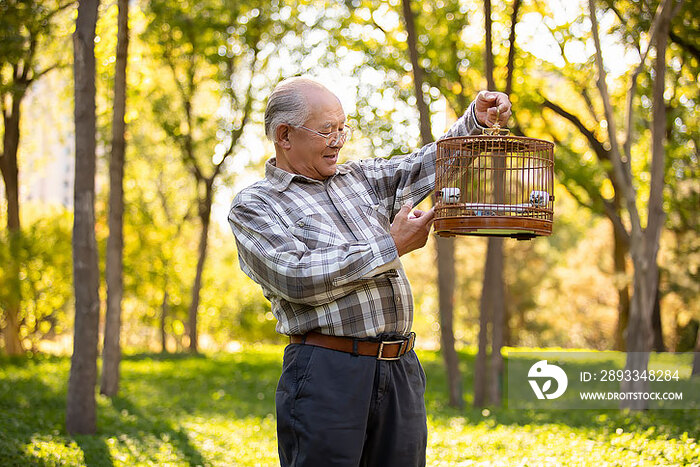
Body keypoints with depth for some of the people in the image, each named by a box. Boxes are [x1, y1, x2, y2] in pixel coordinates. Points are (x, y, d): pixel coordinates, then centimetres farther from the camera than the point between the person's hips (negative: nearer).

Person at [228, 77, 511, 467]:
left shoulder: (360, 179, 19)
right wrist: (392, 246, -9)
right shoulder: (252, 206, 1)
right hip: (326, 374, -5)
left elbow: (428, 165, 25)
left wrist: (477, 120, 5)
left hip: (401, 373, 6)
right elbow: (298, 279, -14)